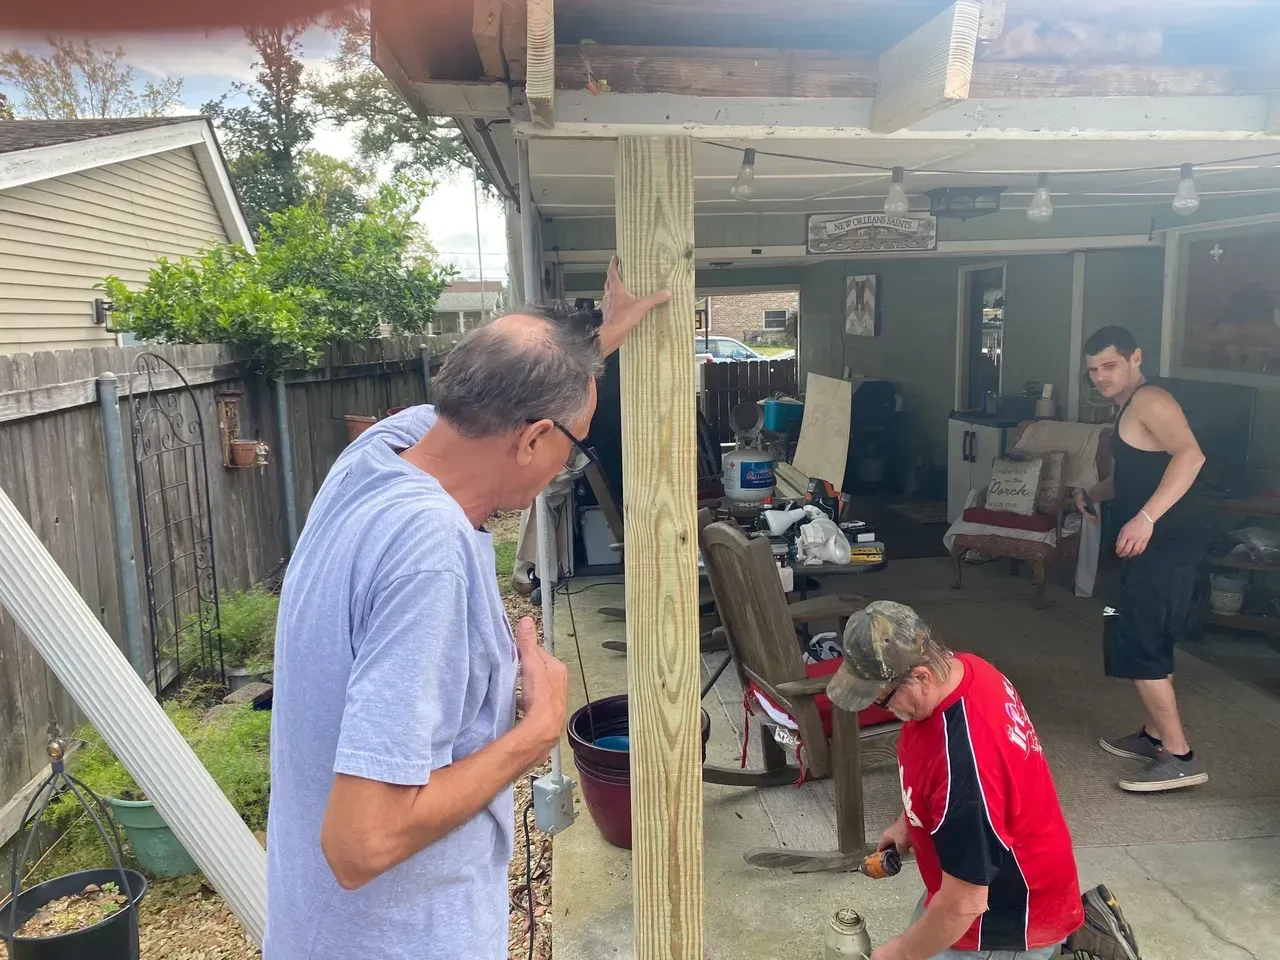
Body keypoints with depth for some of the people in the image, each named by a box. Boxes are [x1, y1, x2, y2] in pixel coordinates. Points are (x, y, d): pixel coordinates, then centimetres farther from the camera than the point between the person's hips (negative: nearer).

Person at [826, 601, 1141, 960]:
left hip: (1007, 915, -9)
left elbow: (963, 905, -30)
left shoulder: (965, 765, -41)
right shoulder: (962, 668, -14)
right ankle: (1072, 922, 24)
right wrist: (907, 823, 14)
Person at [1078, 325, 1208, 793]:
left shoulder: (1149, 400, -12)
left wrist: (1145, 518, -35)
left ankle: (1180, 757, -5)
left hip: (1167, 540, -11)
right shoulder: (1130, 410, 19)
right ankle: (1154, 735, 31)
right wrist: (1092, 494, 15)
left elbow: (1190, 455, -28)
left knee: (1134, 642, -11)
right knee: (1147, 640, 18)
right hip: (1156, 542, 11)